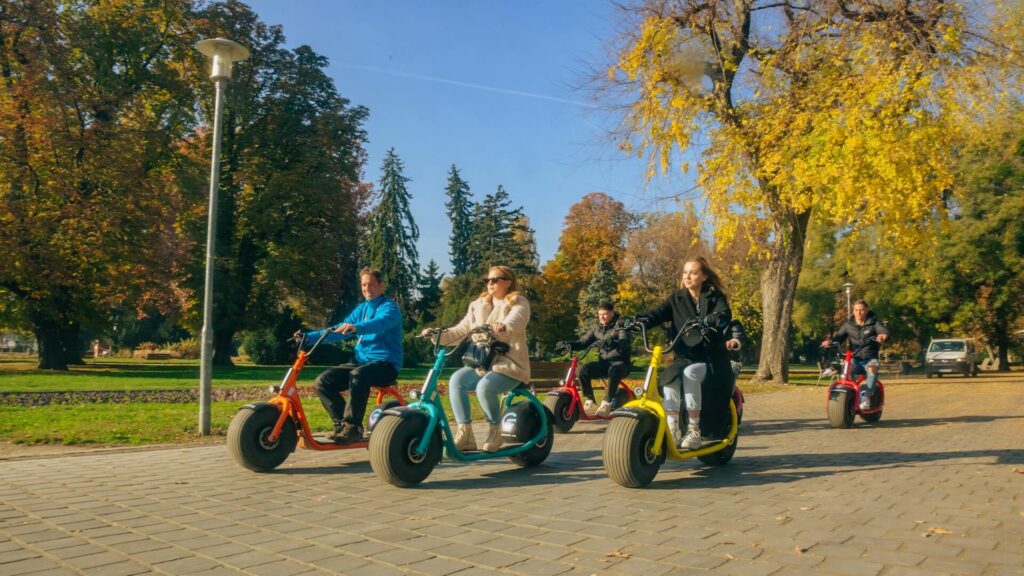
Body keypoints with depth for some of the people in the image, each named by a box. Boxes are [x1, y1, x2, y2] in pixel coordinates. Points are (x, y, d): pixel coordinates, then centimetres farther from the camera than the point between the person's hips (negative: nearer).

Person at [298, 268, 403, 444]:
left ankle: (353, 427, -26)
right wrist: (309, 336, 1)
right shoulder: (362, 308, 18)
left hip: (386, 364, -7)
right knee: (323, 381, -11)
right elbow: (339, 329, 14)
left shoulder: (389, 307, -5)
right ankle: (342, 423, -2)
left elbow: (380, 323, -28)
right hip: (361, 361, 7)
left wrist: (356, 328, -48)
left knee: (357, 375, -38)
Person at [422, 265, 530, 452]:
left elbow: (515, 321, -24)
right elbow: (461, 331, 12)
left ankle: (495, 432, -9)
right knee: (456, 380, -25)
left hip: (508, 364, -5)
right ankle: (464, 433, -21)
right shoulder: (478, 305, 18)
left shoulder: (518, 303, 0)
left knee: (484, 387, -33)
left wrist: (503, 327, -48)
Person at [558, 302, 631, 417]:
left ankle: (606, 403, -30)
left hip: (620, 362, -5)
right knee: (584, 369, -22)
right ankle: (590, 401, -12)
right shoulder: (597, 329, 10)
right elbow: (583, 342, 5)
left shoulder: (620, 326, -5)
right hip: (604, 362, 5)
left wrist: (613, 343, -46)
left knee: (614, 370, -39)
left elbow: (625, 342, -24)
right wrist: (568, 344, -15)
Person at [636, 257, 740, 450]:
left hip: (711, 360, -2)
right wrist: (638, 320, -26)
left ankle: (694, 431, -26)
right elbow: (658, 314, -5)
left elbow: (723, 315, -19)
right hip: (684, 357, 3)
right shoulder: (677, 299, 11)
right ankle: (672, 430, -25)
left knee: (690, 374, -34)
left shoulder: (716, 298, 2)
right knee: (670, 376, -30)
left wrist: (703, 321, -41)